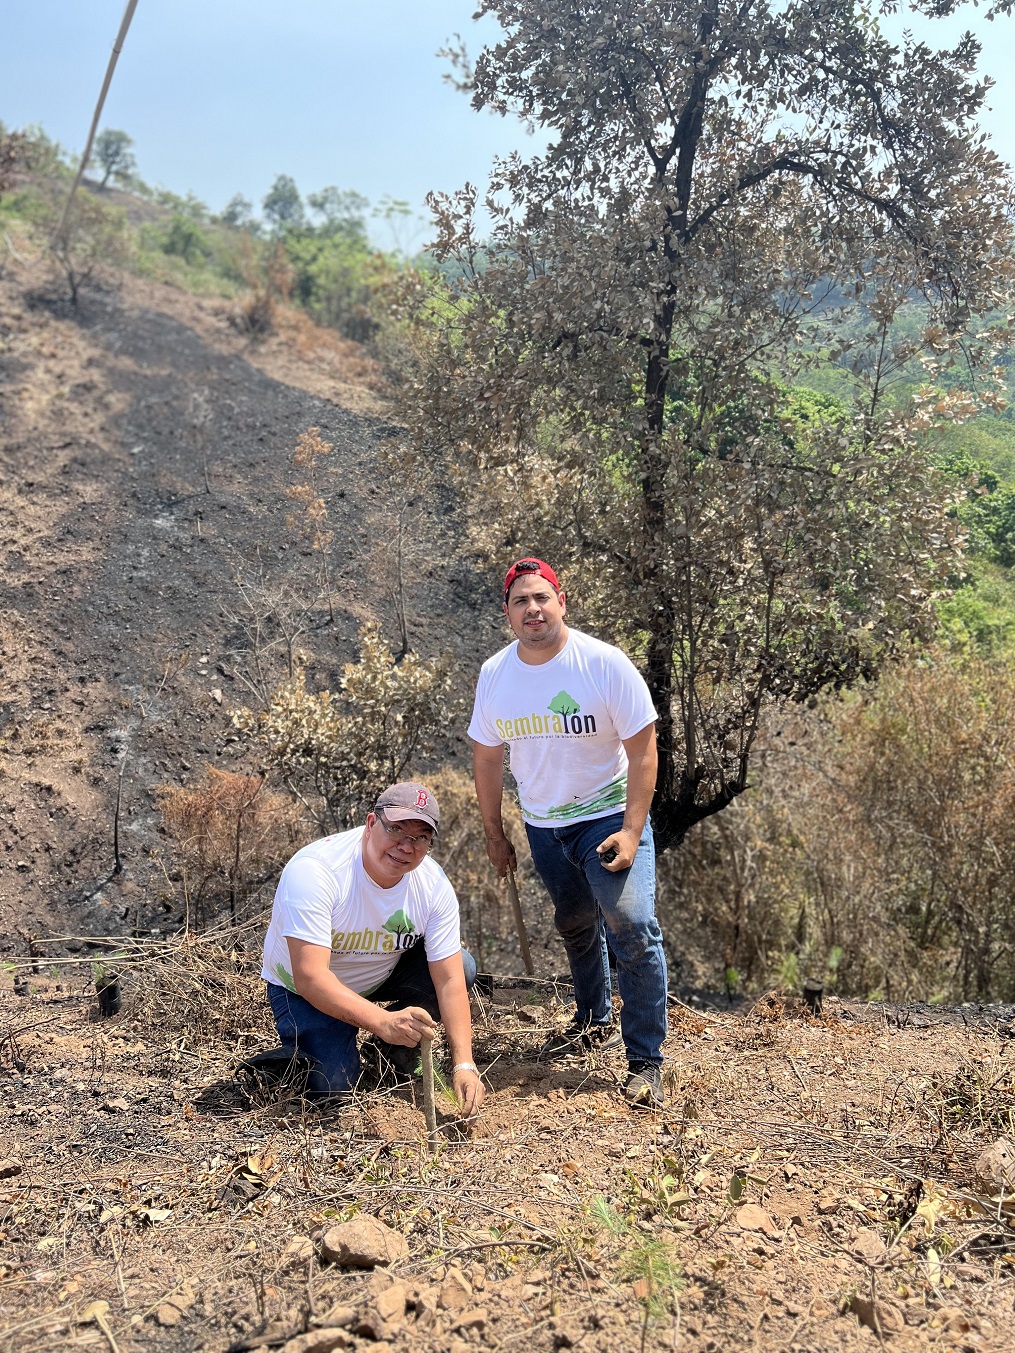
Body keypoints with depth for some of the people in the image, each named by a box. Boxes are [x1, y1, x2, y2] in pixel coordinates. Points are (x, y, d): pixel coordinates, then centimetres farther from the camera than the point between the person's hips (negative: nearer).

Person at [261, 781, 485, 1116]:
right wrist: (383, 1021, -53)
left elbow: (449, 979, -21)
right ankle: (297, 1052, 13)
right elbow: (310, 977, -40)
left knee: (461, 966, -19)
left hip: (385, 974, 4)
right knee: (332, 1087, -23)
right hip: (303, 989, -4)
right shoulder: (313, 871, -34)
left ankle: (397, 1055, 5)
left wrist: (464, 1065, -32)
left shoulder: (434, 884, -20)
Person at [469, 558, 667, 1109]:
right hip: (542, 824, 5)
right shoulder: (494, 674, -5)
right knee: (575, 926, 20)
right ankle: (594, 1022, 42)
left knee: (633, 929, -16)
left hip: (608, 817, -5)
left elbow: (642, 749, -15)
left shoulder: (605, 664, -18)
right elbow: (487, 756, 6)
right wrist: (493, 832, 10)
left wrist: (631, 831, -21)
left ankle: (645, 1061, -5)